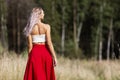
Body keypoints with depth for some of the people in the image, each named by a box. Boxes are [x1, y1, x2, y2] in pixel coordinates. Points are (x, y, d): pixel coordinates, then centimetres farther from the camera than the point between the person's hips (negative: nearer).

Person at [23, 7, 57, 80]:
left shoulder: (30, 28, -2)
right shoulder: (46, 27, -6)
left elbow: (30, 45, -2)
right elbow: (49, 43, -10)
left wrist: (29, 58, 6)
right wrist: (54, 57, -7)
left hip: (35, 53, 1)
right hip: (45, 52, -1)